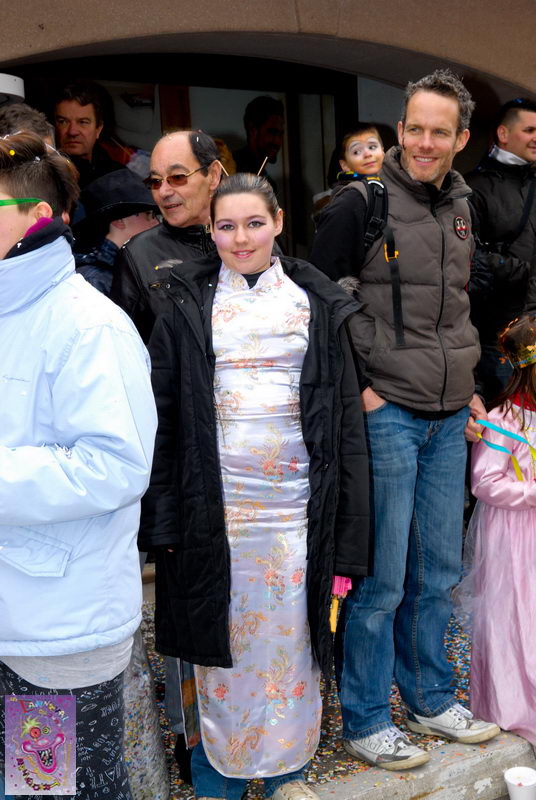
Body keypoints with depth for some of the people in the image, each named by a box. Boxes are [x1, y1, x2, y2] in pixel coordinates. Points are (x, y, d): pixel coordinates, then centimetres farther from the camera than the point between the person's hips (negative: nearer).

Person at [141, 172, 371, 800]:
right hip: (216, 498, 0)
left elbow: (345, 413, 5)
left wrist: (346, 521, 0)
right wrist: (163, 514, -4)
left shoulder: (316, 304, 6)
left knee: (290, 632, 9)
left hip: (296, 496, 1)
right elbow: (163, 413, 2)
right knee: (222, 629, 8)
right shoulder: (187, 307, 4)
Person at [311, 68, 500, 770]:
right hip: (385, 415, -6)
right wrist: (357, 387, -11)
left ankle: (430, 699, 34)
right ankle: (365, 721, 20)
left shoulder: (460, 207, 13)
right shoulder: (362, 204, -8)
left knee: (437, 573, 15)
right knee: (380, 581, 1)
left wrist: (467, 390, 14)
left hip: (448, 420, 7)